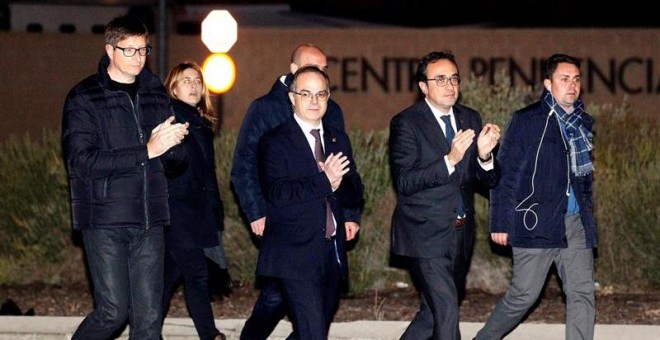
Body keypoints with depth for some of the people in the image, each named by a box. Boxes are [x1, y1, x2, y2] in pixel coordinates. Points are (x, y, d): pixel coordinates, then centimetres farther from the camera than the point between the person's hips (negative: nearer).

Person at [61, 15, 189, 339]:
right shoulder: (83, 98, -4)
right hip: (105, 220, -5)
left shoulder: (156, 94, 12)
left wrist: (172, 145, -11)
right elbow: (82, 161, -14)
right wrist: (147, 150, -20)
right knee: (113, 311, -7)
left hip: (149, 220, 5)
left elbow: (175, 159, 15)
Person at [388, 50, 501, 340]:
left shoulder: (470, 119, 8)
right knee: (446, 311, -14)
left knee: (434, 312, 15)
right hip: (426, 234, -6)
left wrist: (484, 155, -15)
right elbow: (404, 182, -18)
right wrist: (449, 160, -28)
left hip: (460, 236, 6)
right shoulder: (406, 123, -9)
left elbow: (489, 180, 7)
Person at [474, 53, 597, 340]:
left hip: (576, 224, 5)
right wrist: (500, 223, -8)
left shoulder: (583, 123, 13)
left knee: (582, 295, -2)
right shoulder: (527, 120, -3)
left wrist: (588, 214, 15)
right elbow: (505, 173, -4)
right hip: (536, 222, -5)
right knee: (524, 295, 0)